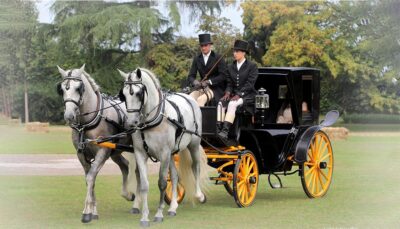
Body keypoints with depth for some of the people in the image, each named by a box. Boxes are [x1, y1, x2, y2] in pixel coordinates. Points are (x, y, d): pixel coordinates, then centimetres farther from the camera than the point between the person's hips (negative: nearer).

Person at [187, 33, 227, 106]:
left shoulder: (218, 58, -1)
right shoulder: (197, 59, 11)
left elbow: (223, 76, -8)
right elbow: (191, 76, 9)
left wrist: (209, 81, -21)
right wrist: (194, 82, -16)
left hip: (216, 89, -4)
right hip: (202, 88, 4)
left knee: (201, 99, -32)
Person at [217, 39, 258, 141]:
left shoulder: (252, 66, -3)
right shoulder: (231, 67, 16)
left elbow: (249, 84, -11)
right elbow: (229, 83, 14)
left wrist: (239, 95, -21)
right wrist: (228, 92, -8)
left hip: (247, 95, -6)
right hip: (234, 94, 6)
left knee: (232, 104, -33)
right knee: (221, 103, -23)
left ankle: (225, 131, -41)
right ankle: (218, 129, -32)